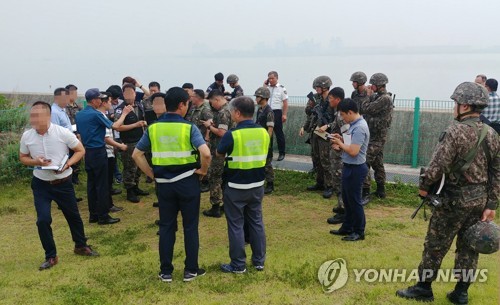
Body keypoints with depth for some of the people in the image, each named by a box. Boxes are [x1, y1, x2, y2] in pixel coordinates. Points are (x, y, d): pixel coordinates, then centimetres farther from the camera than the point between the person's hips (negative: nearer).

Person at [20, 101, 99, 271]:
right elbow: (23, 158, 7)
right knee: (43, 220, -4)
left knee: (73, 215, 14)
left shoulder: (63, 132, -16)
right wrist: (35, 161, -15)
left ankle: (81, 246, 37)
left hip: (63, 183, -1)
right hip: (41, 185, 1)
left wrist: (68, 163, -21)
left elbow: (80, 150, -5)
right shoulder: (26, 136, -7)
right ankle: (51, 256, 15)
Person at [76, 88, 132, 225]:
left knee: (91, 183, 12)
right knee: (102, 185, -2)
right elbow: (114, 126, -17)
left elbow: (79, 133, 13)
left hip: (87, 152, 8)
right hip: (98, 152, -8)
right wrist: (124, 113, -4)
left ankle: (93, 215, 18)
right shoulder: (96, 114, -16)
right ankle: (103, 216, 2)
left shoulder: (79, 115, 8)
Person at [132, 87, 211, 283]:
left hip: (164, 184, 3)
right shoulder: (189, 127, -12)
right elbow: (206, 153, -25)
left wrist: (151, 174, 7)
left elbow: (136, 154, 3)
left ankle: (166, 271, 20)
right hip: (187, 182, -3)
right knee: (190, 226, 9)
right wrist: (203, 170, -8)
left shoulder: (153, 128, 1)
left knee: (166, 227, 13)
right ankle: (191, 270, 18)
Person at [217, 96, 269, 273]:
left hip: (236, 188, -5)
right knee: (256, 222, 16)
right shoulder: (264, 133, -2)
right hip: (257, 186, 5)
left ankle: (238, 265, 15)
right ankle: (259, 261, 25)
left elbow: (219, 154, -1)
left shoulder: (232, 135, -18)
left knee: (236, 225, 7)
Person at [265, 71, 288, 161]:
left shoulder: (281, 88, -2)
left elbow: (285, 103, -5)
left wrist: (284, 114, -12)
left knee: (279, 133, 2)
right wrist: (265, 85, -4)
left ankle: (282, 153, 10)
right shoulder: (267, 87, 11)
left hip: (277, 112, -4)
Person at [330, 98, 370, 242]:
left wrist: (340, 144, -13)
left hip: (355, 169, -10)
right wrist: (342, 140, 1)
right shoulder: (355, 124, 8)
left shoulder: (360, 128, -22)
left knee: (354, 201, 3)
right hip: (349, 167, 10)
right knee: (347, 199, 19)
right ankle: (347, 227, 33)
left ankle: (359, 232, 17)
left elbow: (353, 151, -27)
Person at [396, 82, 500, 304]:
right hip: (479, 200, 7)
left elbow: (437, 165, -22)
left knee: (435, 246, 5)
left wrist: (424, 186, -5)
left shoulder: (456, 132, -18)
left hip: (454, 200, -7)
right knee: (468, 247, 14)